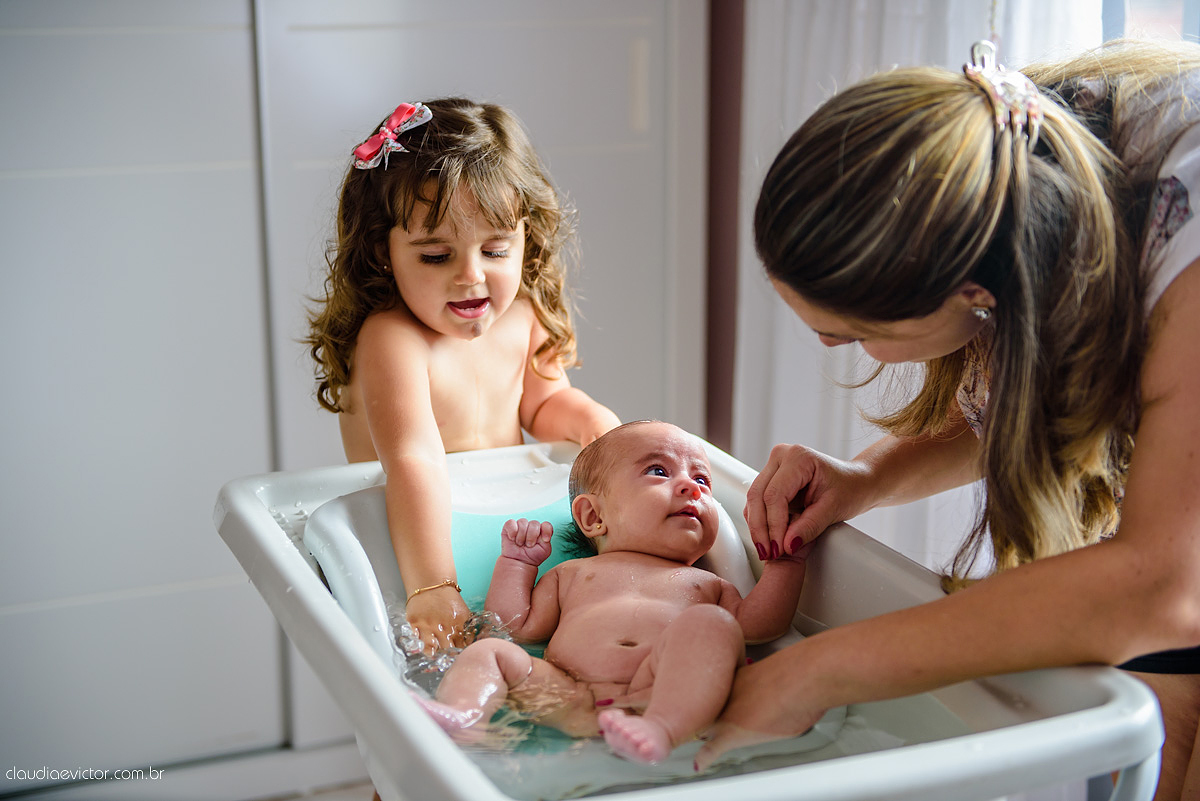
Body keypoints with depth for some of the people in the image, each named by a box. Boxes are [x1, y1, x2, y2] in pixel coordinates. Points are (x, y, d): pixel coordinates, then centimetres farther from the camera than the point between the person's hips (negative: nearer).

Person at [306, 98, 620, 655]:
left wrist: (587, 417, -6)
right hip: (414, 545, -6)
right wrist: (432, 590, -43)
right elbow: (414, 463, -35)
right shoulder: (391, 340, -24)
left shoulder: (521, 314, -1)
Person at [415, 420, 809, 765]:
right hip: (569, 695, 2)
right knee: (488, 652, -11)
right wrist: (517, 561, 31)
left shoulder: (708, 585, 35)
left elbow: (756, 624, 18)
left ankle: (662, 729, -50)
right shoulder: (571, 574, 36)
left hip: (667, 694, -1)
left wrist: (785, 558, 19)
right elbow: (519, 624, 27)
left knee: (709, 623, -26)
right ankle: (463, 717, -42)